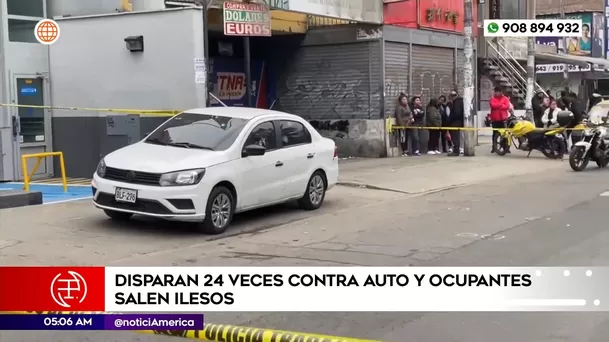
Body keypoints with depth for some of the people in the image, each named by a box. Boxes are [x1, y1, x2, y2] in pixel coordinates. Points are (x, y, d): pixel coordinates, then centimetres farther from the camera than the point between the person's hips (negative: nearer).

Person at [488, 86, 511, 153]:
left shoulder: (505, 98, 6)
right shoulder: (492, 99, 6)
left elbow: (507, 106, -9)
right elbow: (493, 105, -15)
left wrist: (497, 106, -12)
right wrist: (502, 105, -12)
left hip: (503, 119, 0)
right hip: (495, 119, 0)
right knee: (495, 133, 5)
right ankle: (494, 147, 11)